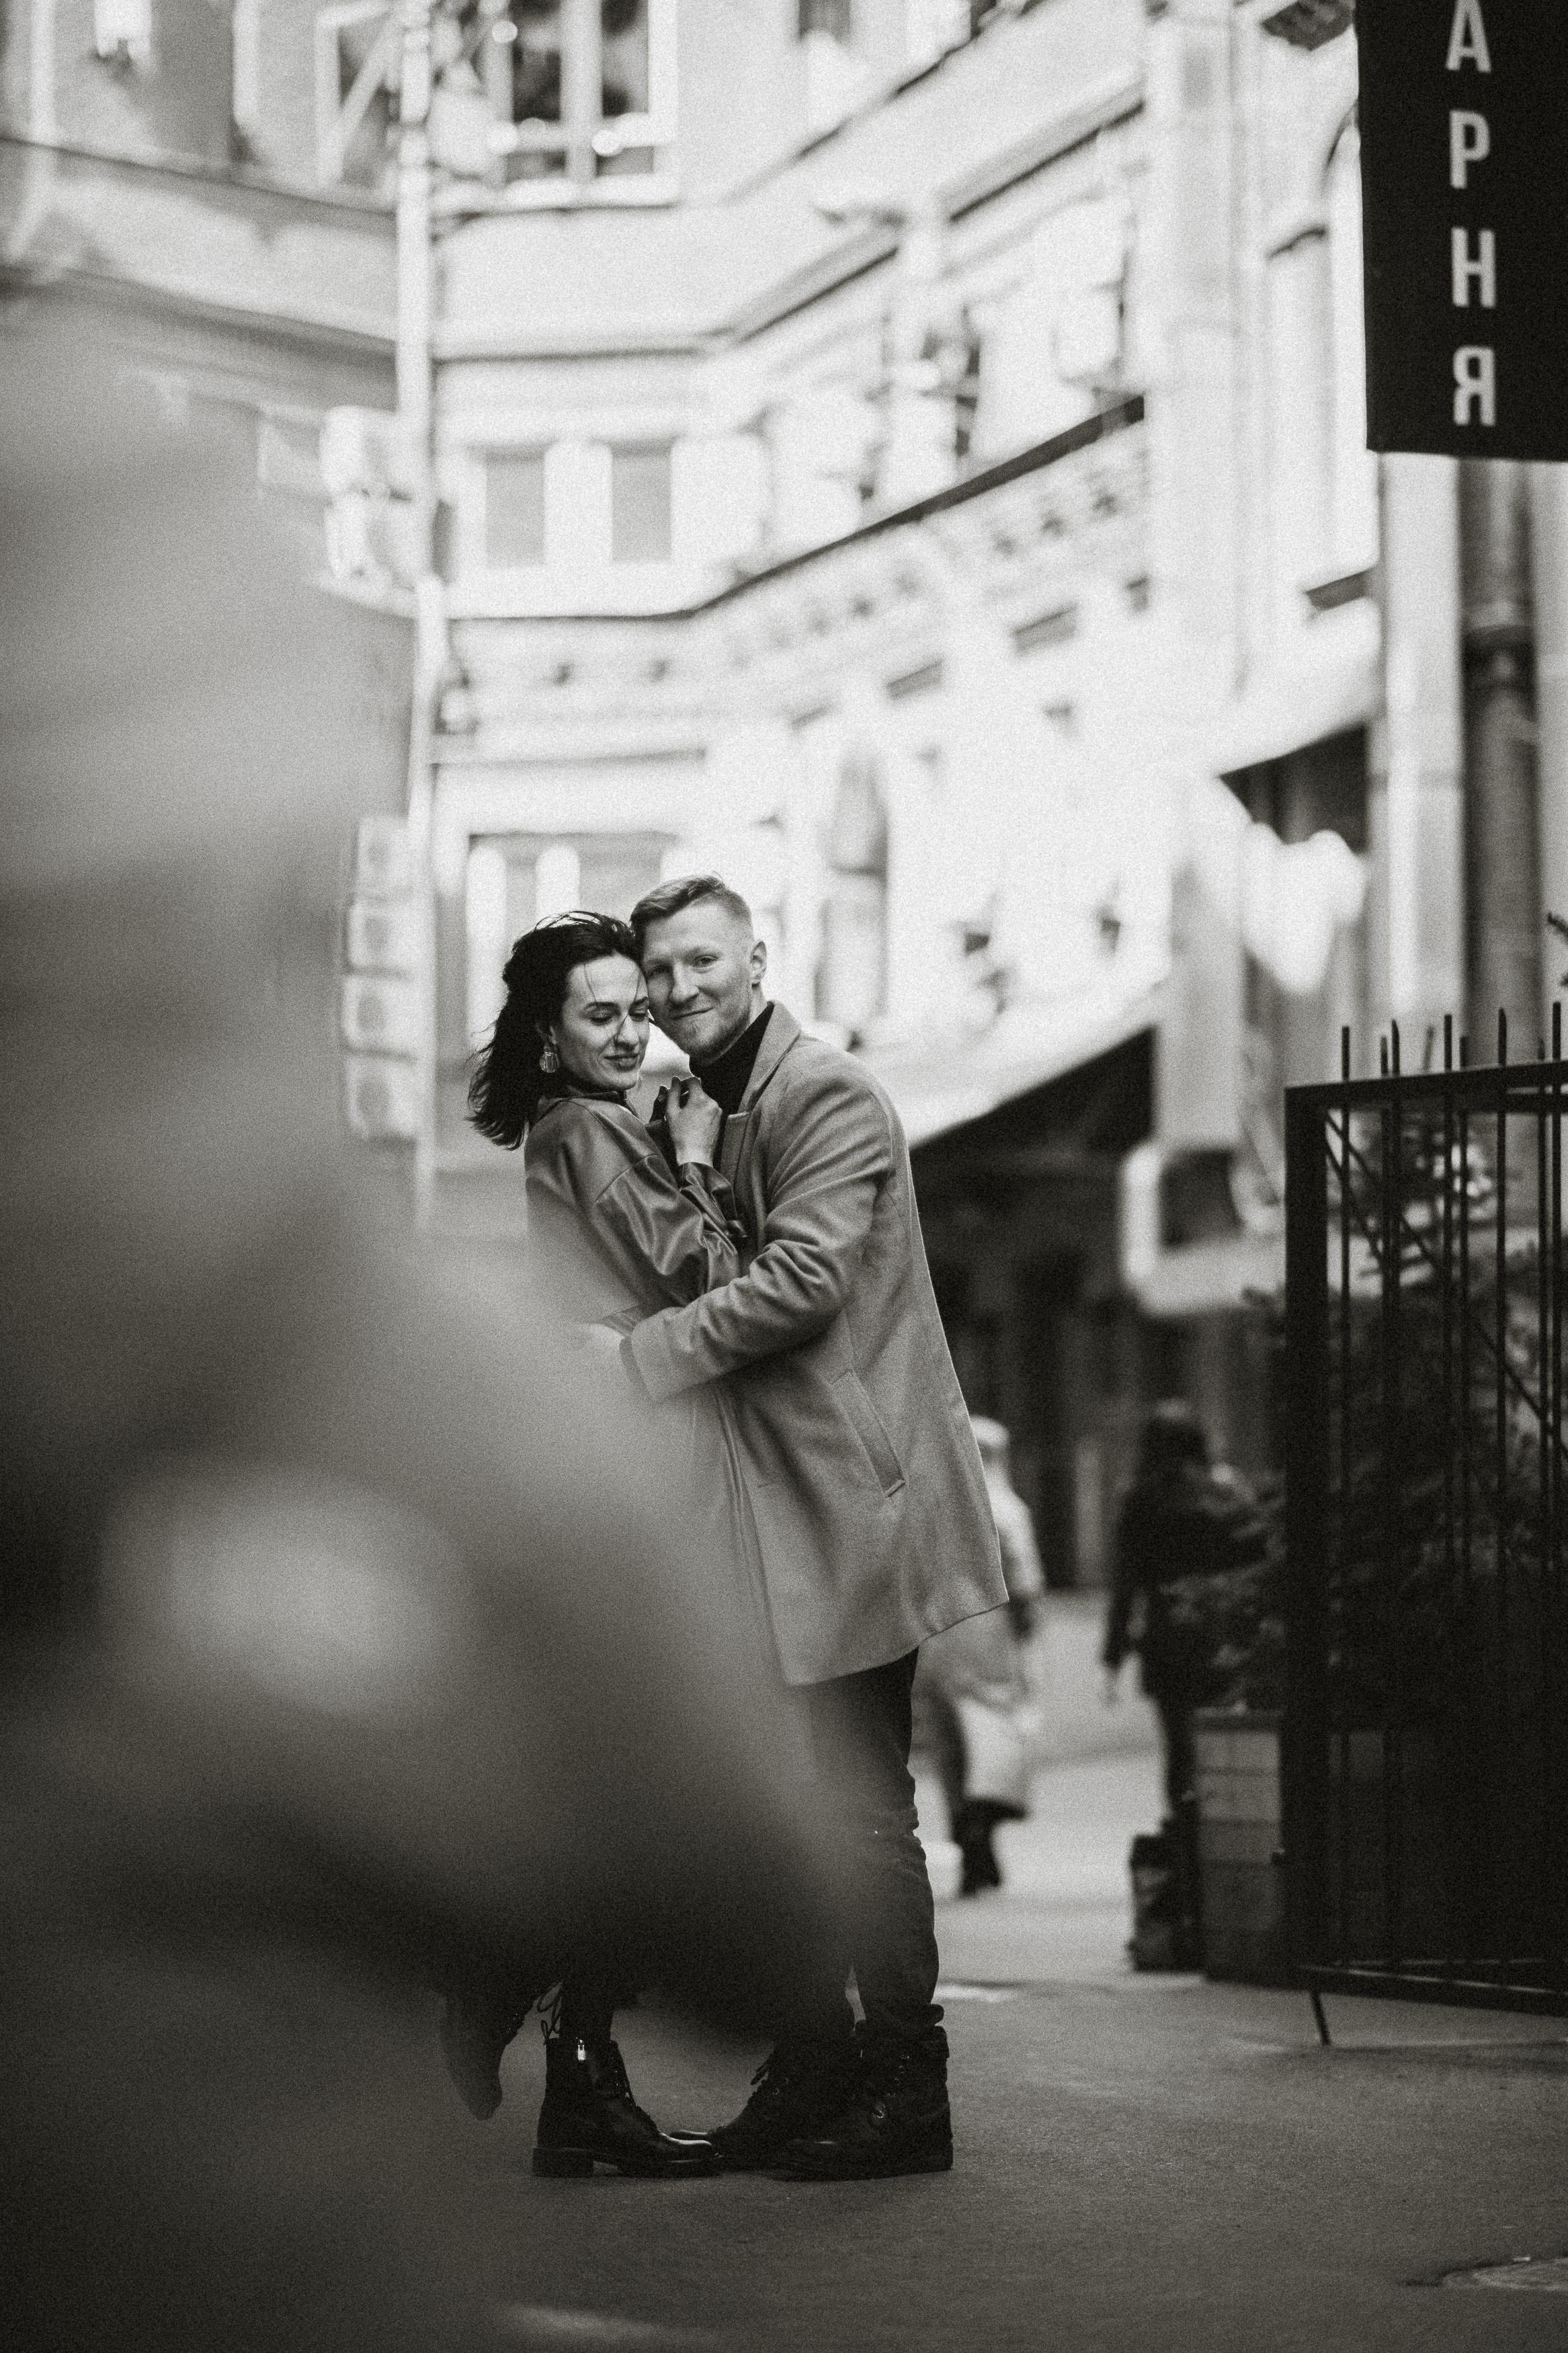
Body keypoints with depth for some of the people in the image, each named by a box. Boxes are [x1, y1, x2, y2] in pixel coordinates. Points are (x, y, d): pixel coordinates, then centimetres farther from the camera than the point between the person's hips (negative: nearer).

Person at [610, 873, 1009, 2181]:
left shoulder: (827, 1095, -9)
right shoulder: (714, 1115, 20)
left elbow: (803, 1276, -20)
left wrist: (640, 1354, -19)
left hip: (848, 1505, -9)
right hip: (769, 1521, 9)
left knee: (858, 1813, -7)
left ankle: (907, 2097, -2)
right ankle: (812, 2075, 17)